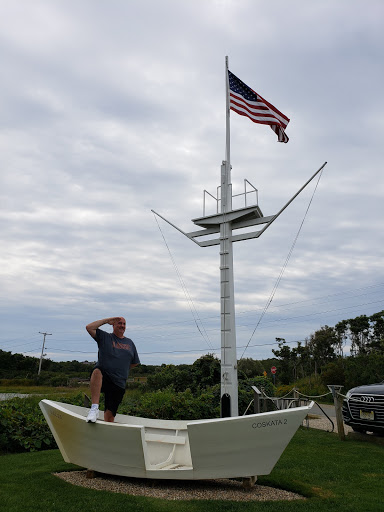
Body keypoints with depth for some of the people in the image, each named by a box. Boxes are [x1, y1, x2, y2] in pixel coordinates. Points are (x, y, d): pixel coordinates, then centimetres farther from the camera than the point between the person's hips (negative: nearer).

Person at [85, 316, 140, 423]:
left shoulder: (130, 343, 19)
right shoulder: (105, 337, 8)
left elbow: (135, 363, 27)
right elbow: (89, 327, -6)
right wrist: (107, 320, -2)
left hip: (118, 383, 4)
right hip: (102, 378, -3)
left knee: (110, 415, -3)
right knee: (97, 371, -39)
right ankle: (94, 408, -41)